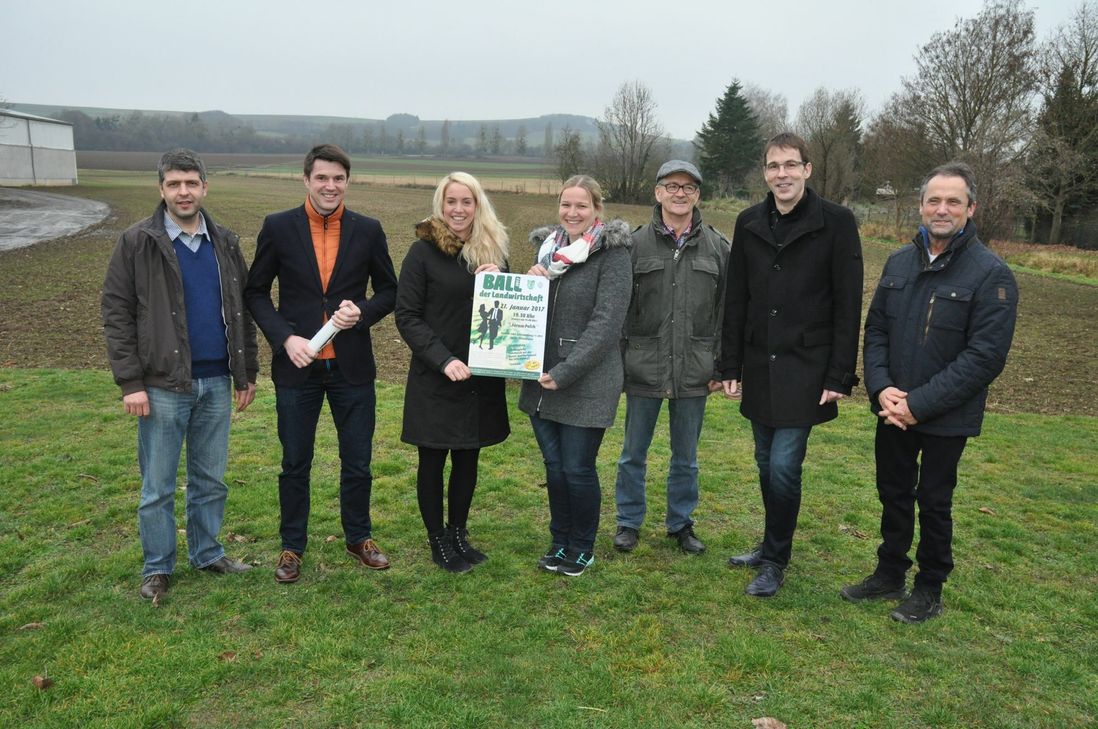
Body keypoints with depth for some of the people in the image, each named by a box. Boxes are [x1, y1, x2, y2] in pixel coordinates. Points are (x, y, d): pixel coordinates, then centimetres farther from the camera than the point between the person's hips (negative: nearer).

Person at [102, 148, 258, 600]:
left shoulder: (225, 243, 8)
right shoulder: (137, 242, -4)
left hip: (217, 383, 4)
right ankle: (158, 568, 23)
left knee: (211, 480, 14)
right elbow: (117, 313, -5)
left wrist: (247, 372, 9)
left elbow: (242, 310, 12)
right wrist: (131, 383, -11)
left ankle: (207, 554, 30)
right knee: (158, 487, 7)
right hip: (163, 386, -3)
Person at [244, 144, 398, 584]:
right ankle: (292, 546, 29)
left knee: (357, 462, 12)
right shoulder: (278, 227, -2)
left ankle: (359, 538, 32)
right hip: (297, 365, -1)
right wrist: (285, 338, -12)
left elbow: (389, 291, 8)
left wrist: (362, 312, -13)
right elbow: (256, 292, 2)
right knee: (295, 464, 11)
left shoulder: (368, 231, 1)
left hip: (352, 366, 1)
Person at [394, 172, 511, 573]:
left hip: (481, 377, 4)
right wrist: (443, 359, -19)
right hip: (435, 379, -4)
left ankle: (458, 533, 30)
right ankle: (437, 540, 23)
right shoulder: (423, 251, -6)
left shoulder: (492, 251, 7)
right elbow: (406, 316, -9)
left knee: (468, 458, 14)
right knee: (433, 461, 7)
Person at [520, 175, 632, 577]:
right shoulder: (548, 247, 11)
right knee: (554, 466, 14)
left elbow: (606, 323, -16)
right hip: (541, 381, 6)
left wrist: (564, 373, -20)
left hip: (587, 385, -5)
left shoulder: (612, 254, -9)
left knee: (578, 469, 3)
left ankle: (582, 547, 24)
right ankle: (560, 540, 32)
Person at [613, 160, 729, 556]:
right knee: (634, 453, 11)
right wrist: (616, 361, -4)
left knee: (686, 457, 14)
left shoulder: (717, 247, 2)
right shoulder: (636, 243, -2)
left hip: (694, 371, 1)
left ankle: (682, 523, 31)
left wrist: (721, 366, 2)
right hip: (643, 369, -1)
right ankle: (629, 522, 28)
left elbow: (725, 310, 5)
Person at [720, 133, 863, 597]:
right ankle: (772, 547, 31)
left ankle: (775, 562, 12)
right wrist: (730, 367, 7)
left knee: (784, 466, -7)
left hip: (806, 368, -5)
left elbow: (848, 306, -8)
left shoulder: (836, 222, -7)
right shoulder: (750, 223, 6)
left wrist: (840, 376, -11)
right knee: (766, 464, 14)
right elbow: (736, 302, 9)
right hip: (759, 367, 5)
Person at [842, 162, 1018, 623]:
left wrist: (919, 404, -20)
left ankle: (929, 590, 29)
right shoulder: (899, 263, 3)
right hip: (892, 410, 5)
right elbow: (875, 330, 6)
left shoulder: (991, 274, -13)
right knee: (893, 495, 17)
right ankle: (889, 575, 35)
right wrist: (881, 387, -10)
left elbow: (986, 356, -17)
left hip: (946, 419, -4)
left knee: (933, 502, 10)